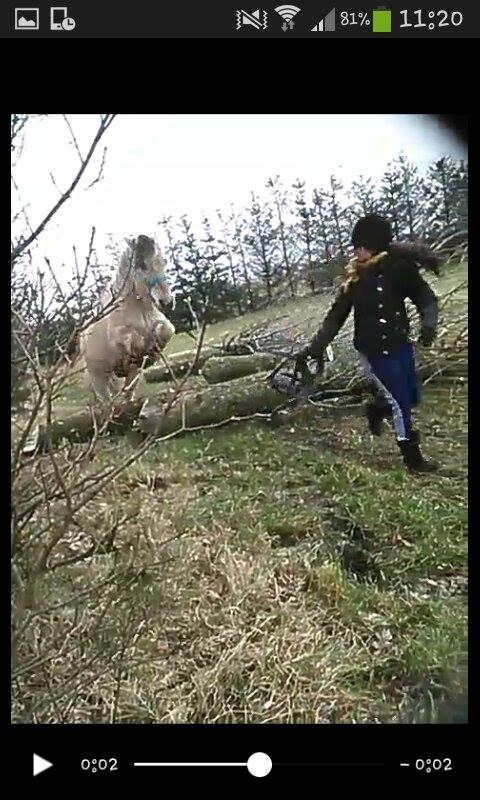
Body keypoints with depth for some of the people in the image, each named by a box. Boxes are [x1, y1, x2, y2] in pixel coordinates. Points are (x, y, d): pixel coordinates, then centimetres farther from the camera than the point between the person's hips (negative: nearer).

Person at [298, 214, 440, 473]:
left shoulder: (399, 268, -8)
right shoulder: (354, 281, -8)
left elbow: (424, 296, -6)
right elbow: (335, 318, -3)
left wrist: (429, 322, -24)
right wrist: (315, 347, -6)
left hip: (400, 345, 3)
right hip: (374, 352, -3)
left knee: (411, 398, 12)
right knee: (400, 403, -1)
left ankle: (377, 408, 42)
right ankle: (413, 458, 15)